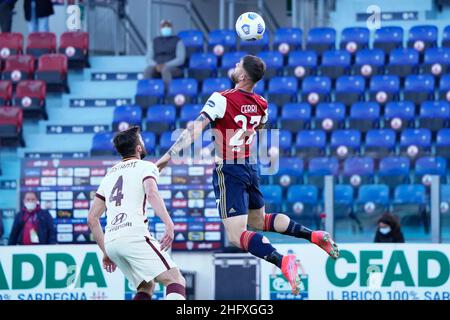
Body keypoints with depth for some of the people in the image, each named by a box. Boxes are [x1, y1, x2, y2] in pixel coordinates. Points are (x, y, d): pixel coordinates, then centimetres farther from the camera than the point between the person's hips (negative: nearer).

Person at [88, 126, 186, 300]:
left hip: (111, 241, 7)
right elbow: (152, 194, -15)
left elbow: (92, 218, 24)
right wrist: (169, 224, -25)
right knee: (176, 281, -11)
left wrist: (106, 251, 28)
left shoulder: (109, 174, 27)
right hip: (134, 234, -7)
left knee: (146, 286, 22)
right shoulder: (146, 167, 8)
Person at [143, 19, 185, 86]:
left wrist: (165, 65, -20)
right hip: (157, 68, 3)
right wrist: (156, 66, -13)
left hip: (173, 68, -3)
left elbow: (180, 60, -6)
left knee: (165, 70, -39)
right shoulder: (155, 42, 17)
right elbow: (149, 59, 10)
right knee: (148, 71, -32)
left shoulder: (178, 41, 5)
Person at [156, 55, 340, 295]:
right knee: (259, 221, 27)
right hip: (250, 168, 7)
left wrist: (169, 155, -21)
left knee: (237, 236, -11)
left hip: (229, 170, -7)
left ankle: (282, 261, -32)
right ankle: (315, 236, 14)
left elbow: (195, 130, -21)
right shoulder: (261, 105, 5)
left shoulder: (221, 99, -15)